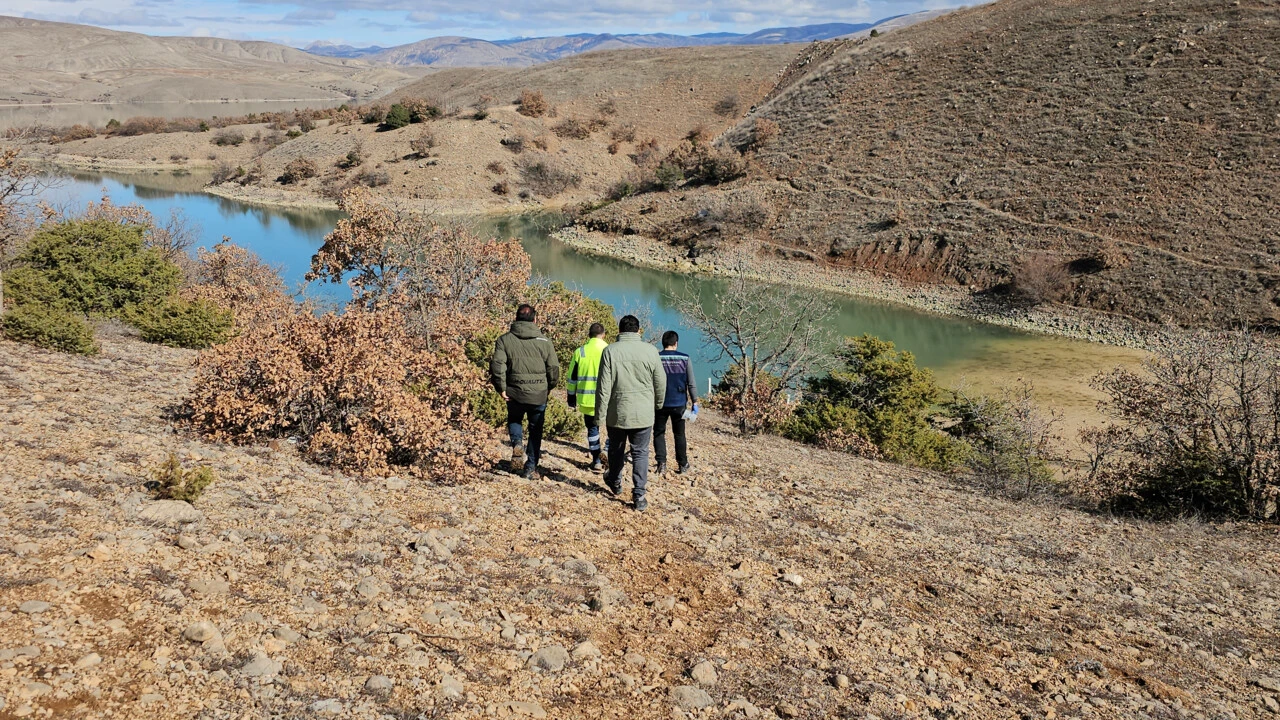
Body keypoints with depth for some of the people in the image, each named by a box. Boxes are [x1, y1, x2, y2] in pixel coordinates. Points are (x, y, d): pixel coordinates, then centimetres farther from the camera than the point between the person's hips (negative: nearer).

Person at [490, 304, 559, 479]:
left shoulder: (505, 340, -2)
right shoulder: (544, 341, -1)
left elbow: (497, 365, -12)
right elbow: (554, 368, -2)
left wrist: (501, 388, -3)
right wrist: (548, 387, 14)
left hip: (515, 392, 0)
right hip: (539, 394, 0)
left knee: (514, 420, 26)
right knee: (535, 430, 14)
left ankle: (517, 443, -2)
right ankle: (531, 468, 15)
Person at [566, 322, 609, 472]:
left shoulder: (579, 352, 2)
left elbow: (572, 377, 6)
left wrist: (572, 398, 15)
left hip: (586, 399, 1)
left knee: (592, 428, 13)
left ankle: (596, 462, 13)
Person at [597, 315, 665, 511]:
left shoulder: (610, 351, -7)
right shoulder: (650, 350, -3)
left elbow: (604, 386, -9)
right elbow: (661, 383, 4)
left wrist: (600, 413, -1)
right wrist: (657, 406, 21)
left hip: (617, 413, 0)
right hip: (643, 414, 0)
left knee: (616, 449, 20)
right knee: (640, 453, 6)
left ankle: (615, 482, 41)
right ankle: (639, 496, 2)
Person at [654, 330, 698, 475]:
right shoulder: (685, 359, -2)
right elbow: (691, 383, -3)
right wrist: (694, 402, 4)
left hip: (661, 403, -1)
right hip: (679, 403, 1)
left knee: (659, 433, 9)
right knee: (679, 434, 13)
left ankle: (661, 463, -2)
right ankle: (682, 465, 16)